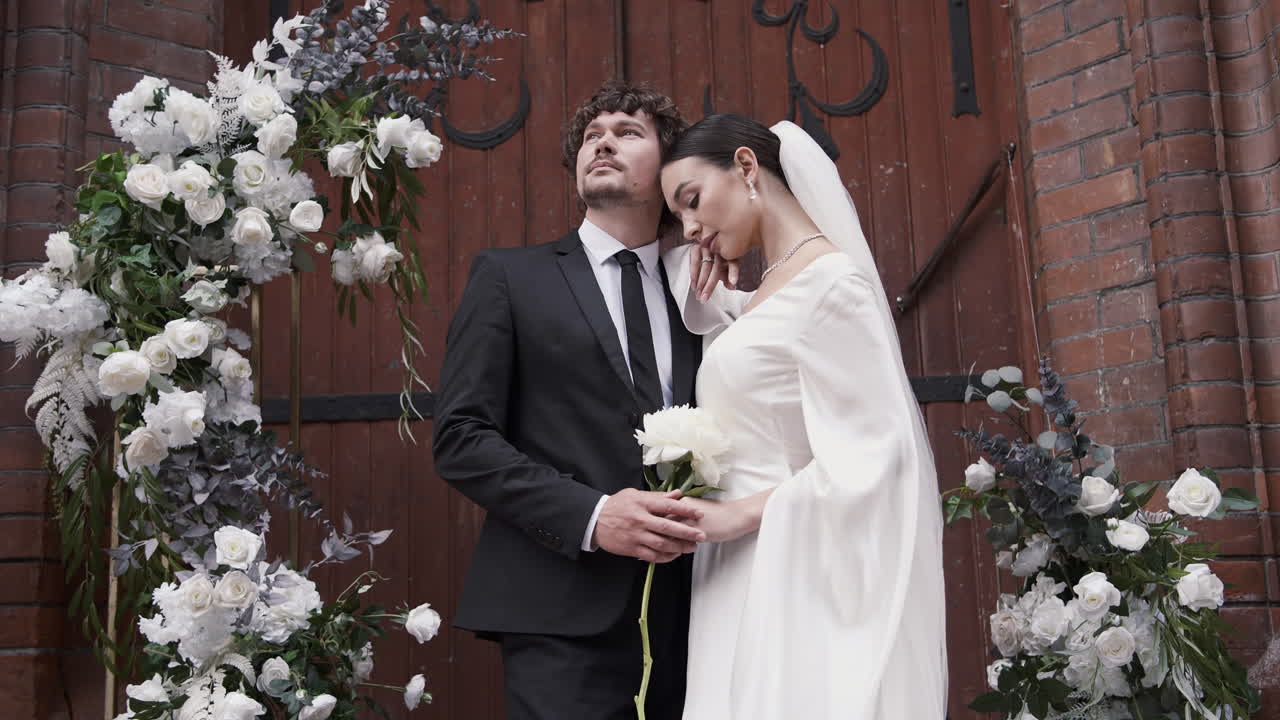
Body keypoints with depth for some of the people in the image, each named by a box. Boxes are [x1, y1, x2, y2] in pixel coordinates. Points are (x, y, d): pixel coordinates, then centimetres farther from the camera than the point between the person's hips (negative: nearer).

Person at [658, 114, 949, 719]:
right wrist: (680, 250, 16)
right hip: (744, 574, 8)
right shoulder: (762, 299, 15)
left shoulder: (829, 280, -11)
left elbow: (872, 454, -18)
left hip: (796, 572, -8)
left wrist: (741, 514, -18)